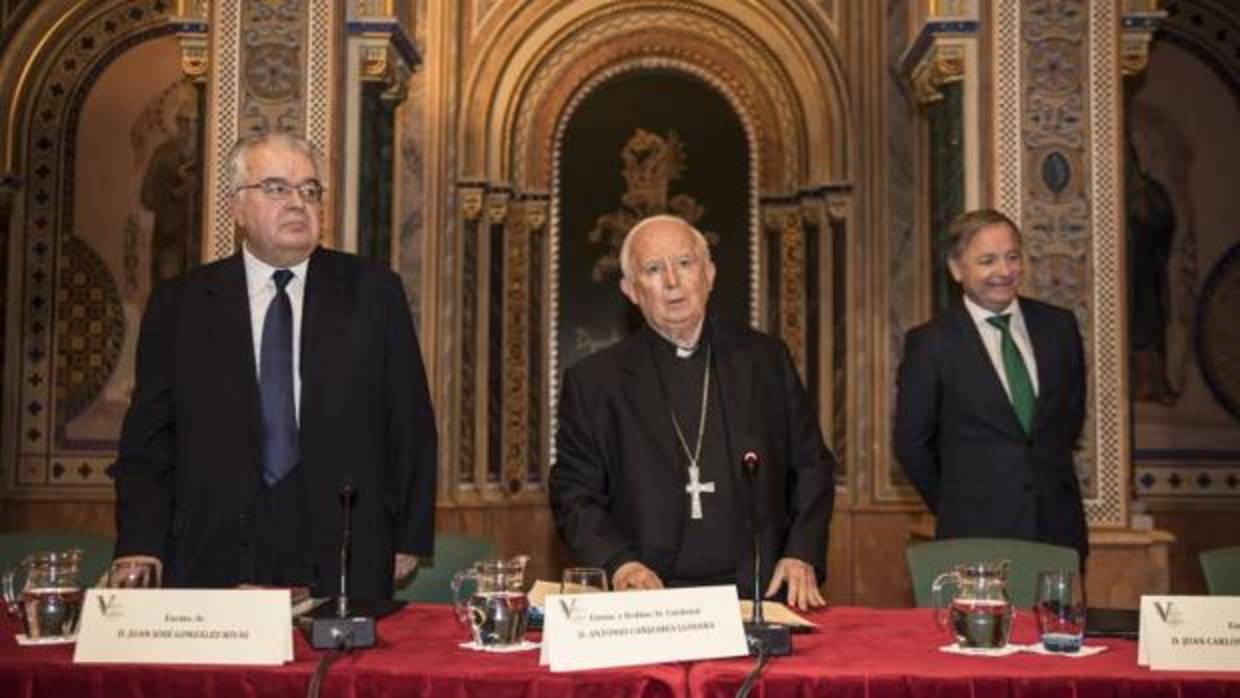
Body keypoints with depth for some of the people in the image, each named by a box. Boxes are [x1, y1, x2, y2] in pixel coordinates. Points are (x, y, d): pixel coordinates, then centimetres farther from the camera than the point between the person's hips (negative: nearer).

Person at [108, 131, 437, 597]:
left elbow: (410, 425, 7)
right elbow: (148, 440, 6)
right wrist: (141, 549, -6)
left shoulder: (373, 293, 5)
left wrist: (409, 539, 5)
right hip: (213, 568, 0)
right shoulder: (179, 305, 7)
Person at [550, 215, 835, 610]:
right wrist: (619, 563, -10)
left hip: (760, 594, 1)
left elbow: (811, 466, 15)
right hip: (651, 599, -1)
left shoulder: (765, 359, 11)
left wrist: (802, 555, 2)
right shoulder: (593, 381, 6)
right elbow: (574, 494, 6)